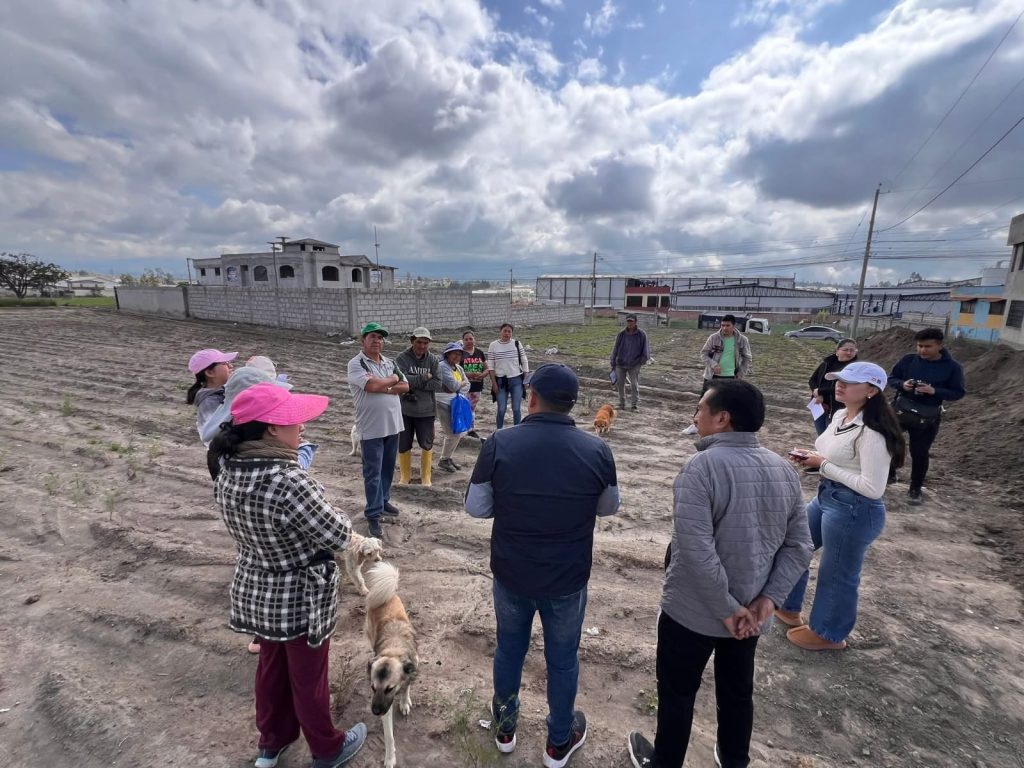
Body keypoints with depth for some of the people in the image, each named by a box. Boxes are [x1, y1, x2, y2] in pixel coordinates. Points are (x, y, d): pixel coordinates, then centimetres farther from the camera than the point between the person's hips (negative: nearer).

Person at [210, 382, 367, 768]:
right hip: (299, 598, -6)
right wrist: (338, 516, -5)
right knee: (308, 677, 17)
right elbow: (337, 536, -25)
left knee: (272, 666, 28)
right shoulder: (289, 482, -36)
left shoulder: (228, 473, -10)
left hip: (255, 591, 7)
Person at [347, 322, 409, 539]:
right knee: (373, 472, 1)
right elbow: (372, 386, -24)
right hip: (371, 428, -6)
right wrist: (392, 380, -6)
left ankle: (384, 501, 33)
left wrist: (382, 387, -13)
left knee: (388, 468, 17)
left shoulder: (389, 363, 11)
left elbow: (405, 386, 3)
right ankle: (374, 515, 10)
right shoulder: (356, 364, -9)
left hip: (393, 424, 6)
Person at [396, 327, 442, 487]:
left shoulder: (433, 360, -3)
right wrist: (424, 378, -16)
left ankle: (426, 476, 28)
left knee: (427, 444, 10)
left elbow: (438, 384, -12)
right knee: (403, 445, 12)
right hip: (405, 409, 0)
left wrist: (414, 382, -18)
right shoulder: (402, 358, -8)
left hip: (426, 410, 1)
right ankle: (405, 476, 31)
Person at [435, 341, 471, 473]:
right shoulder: (442, 366, -13)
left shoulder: (458, 368, 12)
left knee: (457, 433, 11)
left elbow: (467, 385, 7)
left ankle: (448, 457, 27)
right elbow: (454, 386, -20)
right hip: (444, 403, -8)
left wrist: (459, 389, -12)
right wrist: (462, 383, -1)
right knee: (453, 434, -6)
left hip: (456, 403, 8)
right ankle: (444, 460, 12)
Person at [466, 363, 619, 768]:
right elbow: (609, 507, 0)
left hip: (510, 575, 1)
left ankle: (505, 727, 48)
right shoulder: (597, 450, -16)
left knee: (509, 650, 25)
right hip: (568, 581, 0)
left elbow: (475, 507, -8)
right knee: (563, 659, 22)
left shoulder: (498, 445, -18)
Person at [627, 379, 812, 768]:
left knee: (677, 692, 18)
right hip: (751, 612, 6)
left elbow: (695, 551, -30)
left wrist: (726, 609, -18)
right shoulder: (784, 470, -3)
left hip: (692, 611, -5)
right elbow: (798, 546, -1)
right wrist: (768, 599, -5)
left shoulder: (702, 466, -26)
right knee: (738, 691, 28)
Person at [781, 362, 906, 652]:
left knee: (836, 574, 11)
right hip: (826, 498, 10)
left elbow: (873, 487, -26)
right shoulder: (840, 416, 2)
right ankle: (788, 608, 43)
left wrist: (824, 466, -22)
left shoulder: (872, 432, -25)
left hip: (855, 510, -9)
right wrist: (812, 459, -3)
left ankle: (828, 634, 36)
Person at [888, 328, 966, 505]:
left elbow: (959, 392, -5)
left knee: (919, 453, 6)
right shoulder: (908, 360, -3)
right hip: (900, 409, 2)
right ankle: (889, 473, 34)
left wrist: (934, 391, -22)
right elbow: (891, 379, 5)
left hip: (927, 417, -2)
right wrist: (902, 384, -17)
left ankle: (916, 488, 23)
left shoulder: (952, 367, -7)